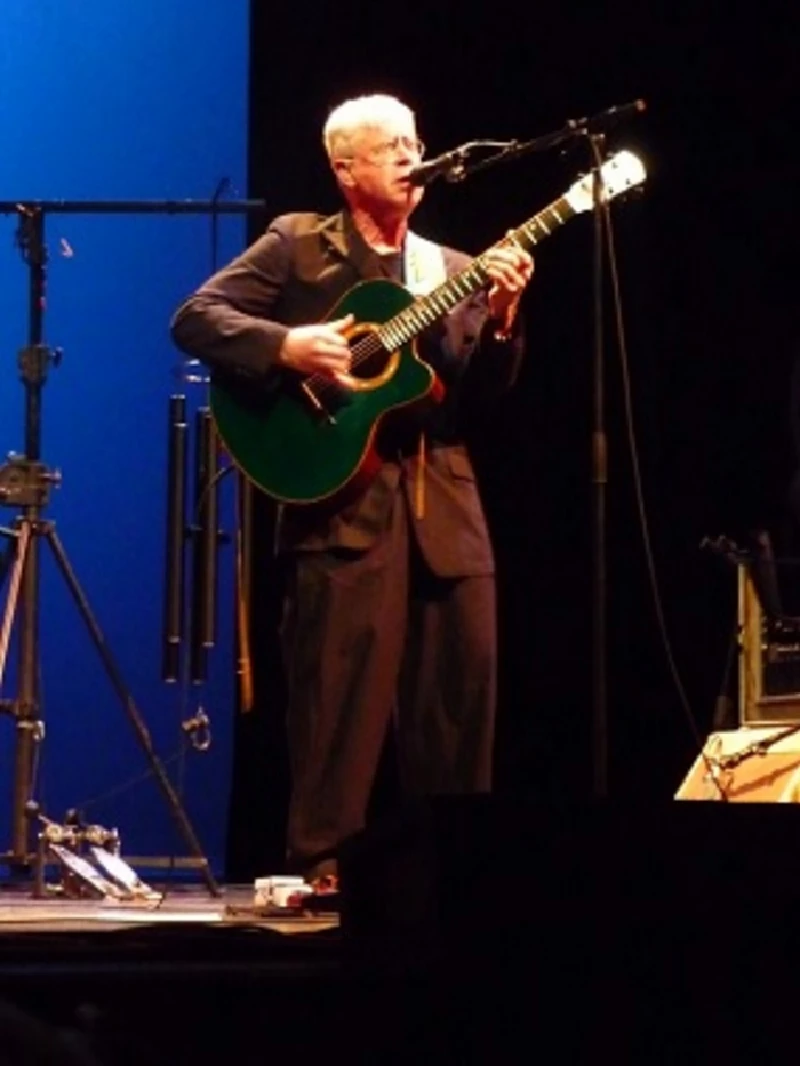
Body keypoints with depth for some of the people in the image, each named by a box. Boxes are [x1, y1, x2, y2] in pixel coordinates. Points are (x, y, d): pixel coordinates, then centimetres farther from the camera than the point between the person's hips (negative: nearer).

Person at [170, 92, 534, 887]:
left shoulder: (454, 270, 17)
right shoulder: (297, 244, 5)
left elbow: (479, 396, 7)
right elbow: (196, 318, -3)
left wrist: (501, 316, -10)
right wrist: (289, 346, -17)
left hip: (444, 502, 5)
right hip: (343, 499, -5)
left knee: (463, 685, 3)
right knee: (343, 688, -8)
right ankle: (323, 863, -3)